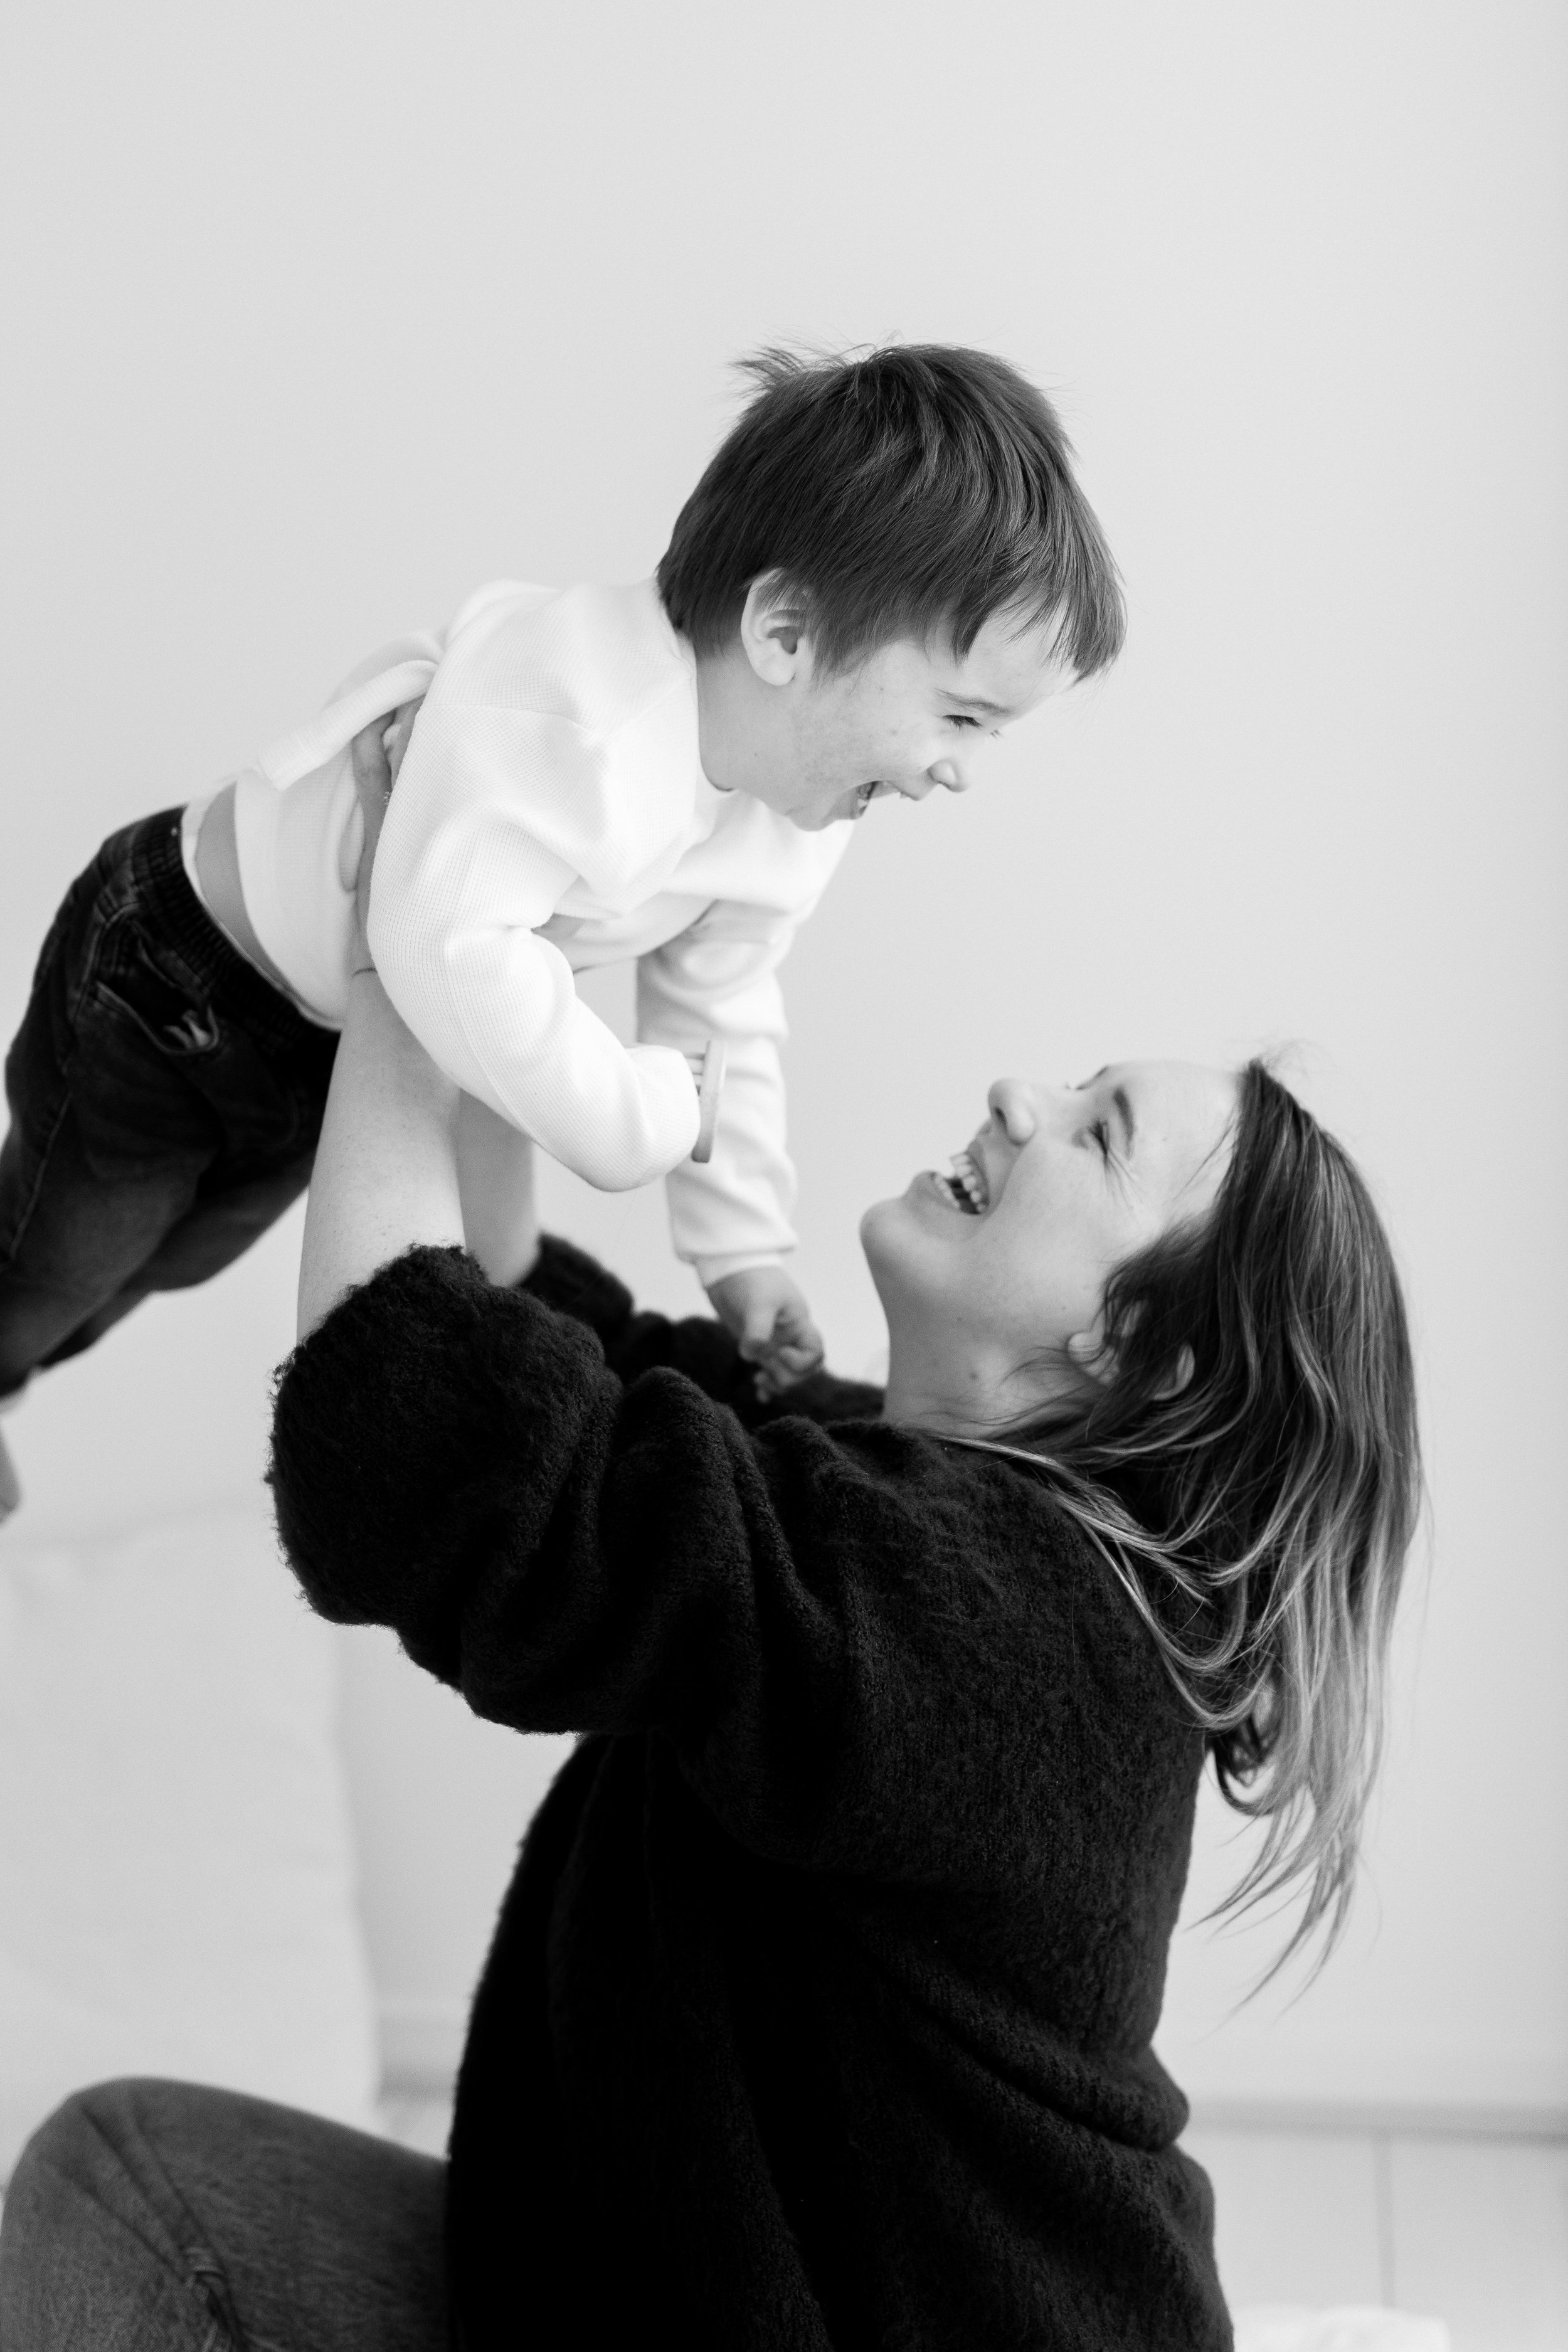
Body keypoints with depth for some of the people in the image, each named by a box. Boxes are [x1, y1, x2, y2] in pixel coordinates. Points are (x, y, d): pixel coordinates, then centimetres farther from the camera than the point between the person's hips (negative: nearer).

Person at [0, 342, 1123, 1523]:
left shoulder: (798, 819, -13)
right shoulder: (570, 709, -45)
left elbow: (721, 1015, 0)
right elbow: (449, 946, -55)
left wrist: (746, 1251, 0)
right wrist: (638, 1111, -43)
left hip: (332, 1046, 8)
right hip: (169, 972, -8)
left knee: (169, 1259, 31)